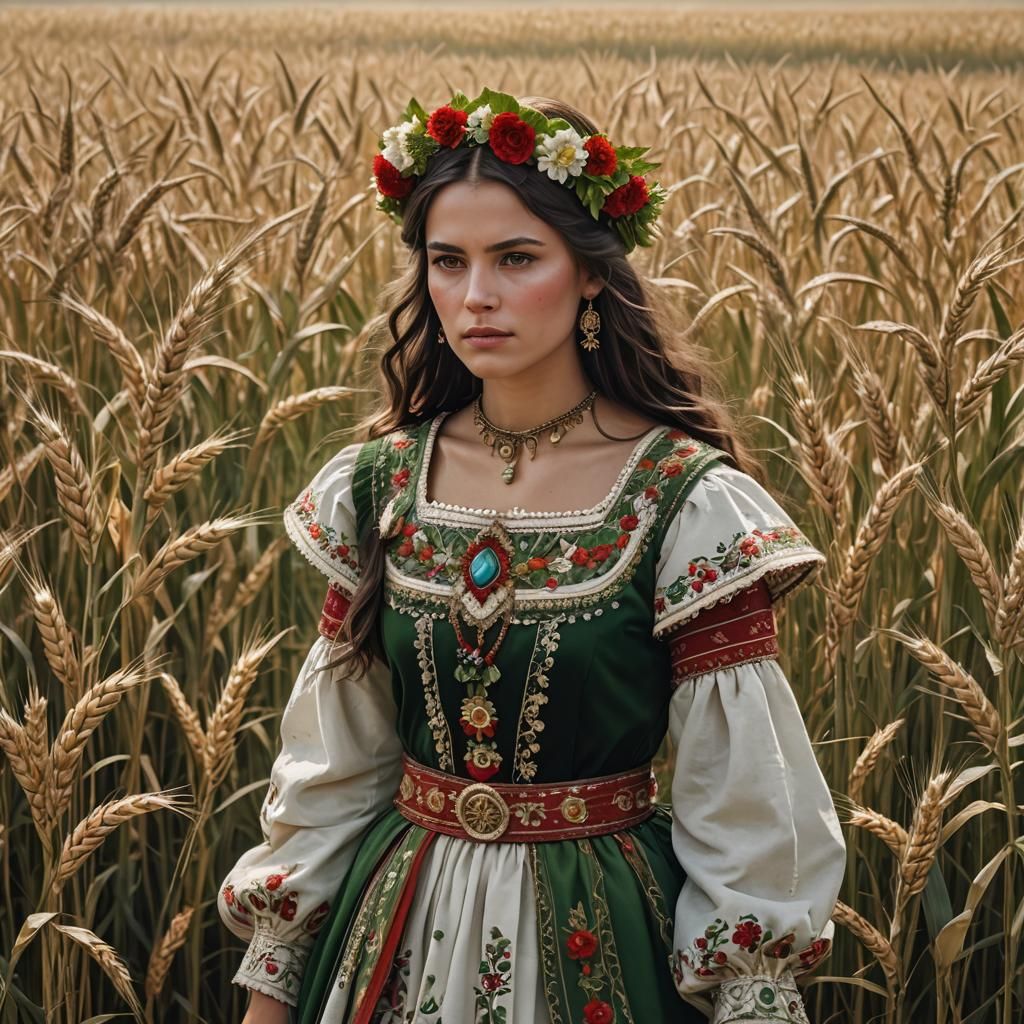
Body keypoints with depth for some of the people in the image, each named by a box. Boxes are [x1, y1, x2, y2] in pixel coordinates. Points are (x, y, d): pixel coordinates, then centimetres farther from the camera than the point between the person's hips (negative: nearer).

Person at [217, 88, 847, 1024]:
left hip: (601, 942, -3)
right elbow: (329, 769, 5)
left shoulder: (691, 505, -14)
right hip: (402, 930, 3)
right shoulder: (377, 488, -3)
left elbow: (745, 809, -11)